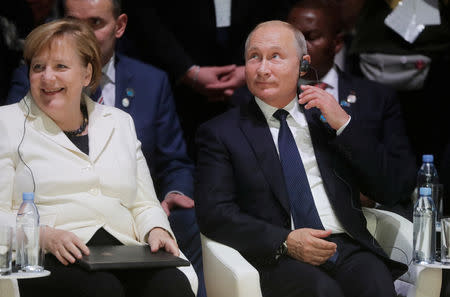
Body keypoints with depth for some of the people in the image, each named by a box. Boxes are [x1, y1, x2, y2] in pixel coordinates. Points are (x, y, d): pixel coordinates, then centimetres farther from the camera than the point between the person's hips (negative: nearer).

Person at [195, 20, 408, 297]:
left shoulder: (327, 117, 20)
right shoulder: (220, 133, 12)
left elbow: (390, 191, 13)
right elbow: (213, 212, -1)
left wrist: (344, 125, 2)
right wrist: (284, 241, -15)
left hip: (348, 248, 3)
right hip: (278, 259, -2)